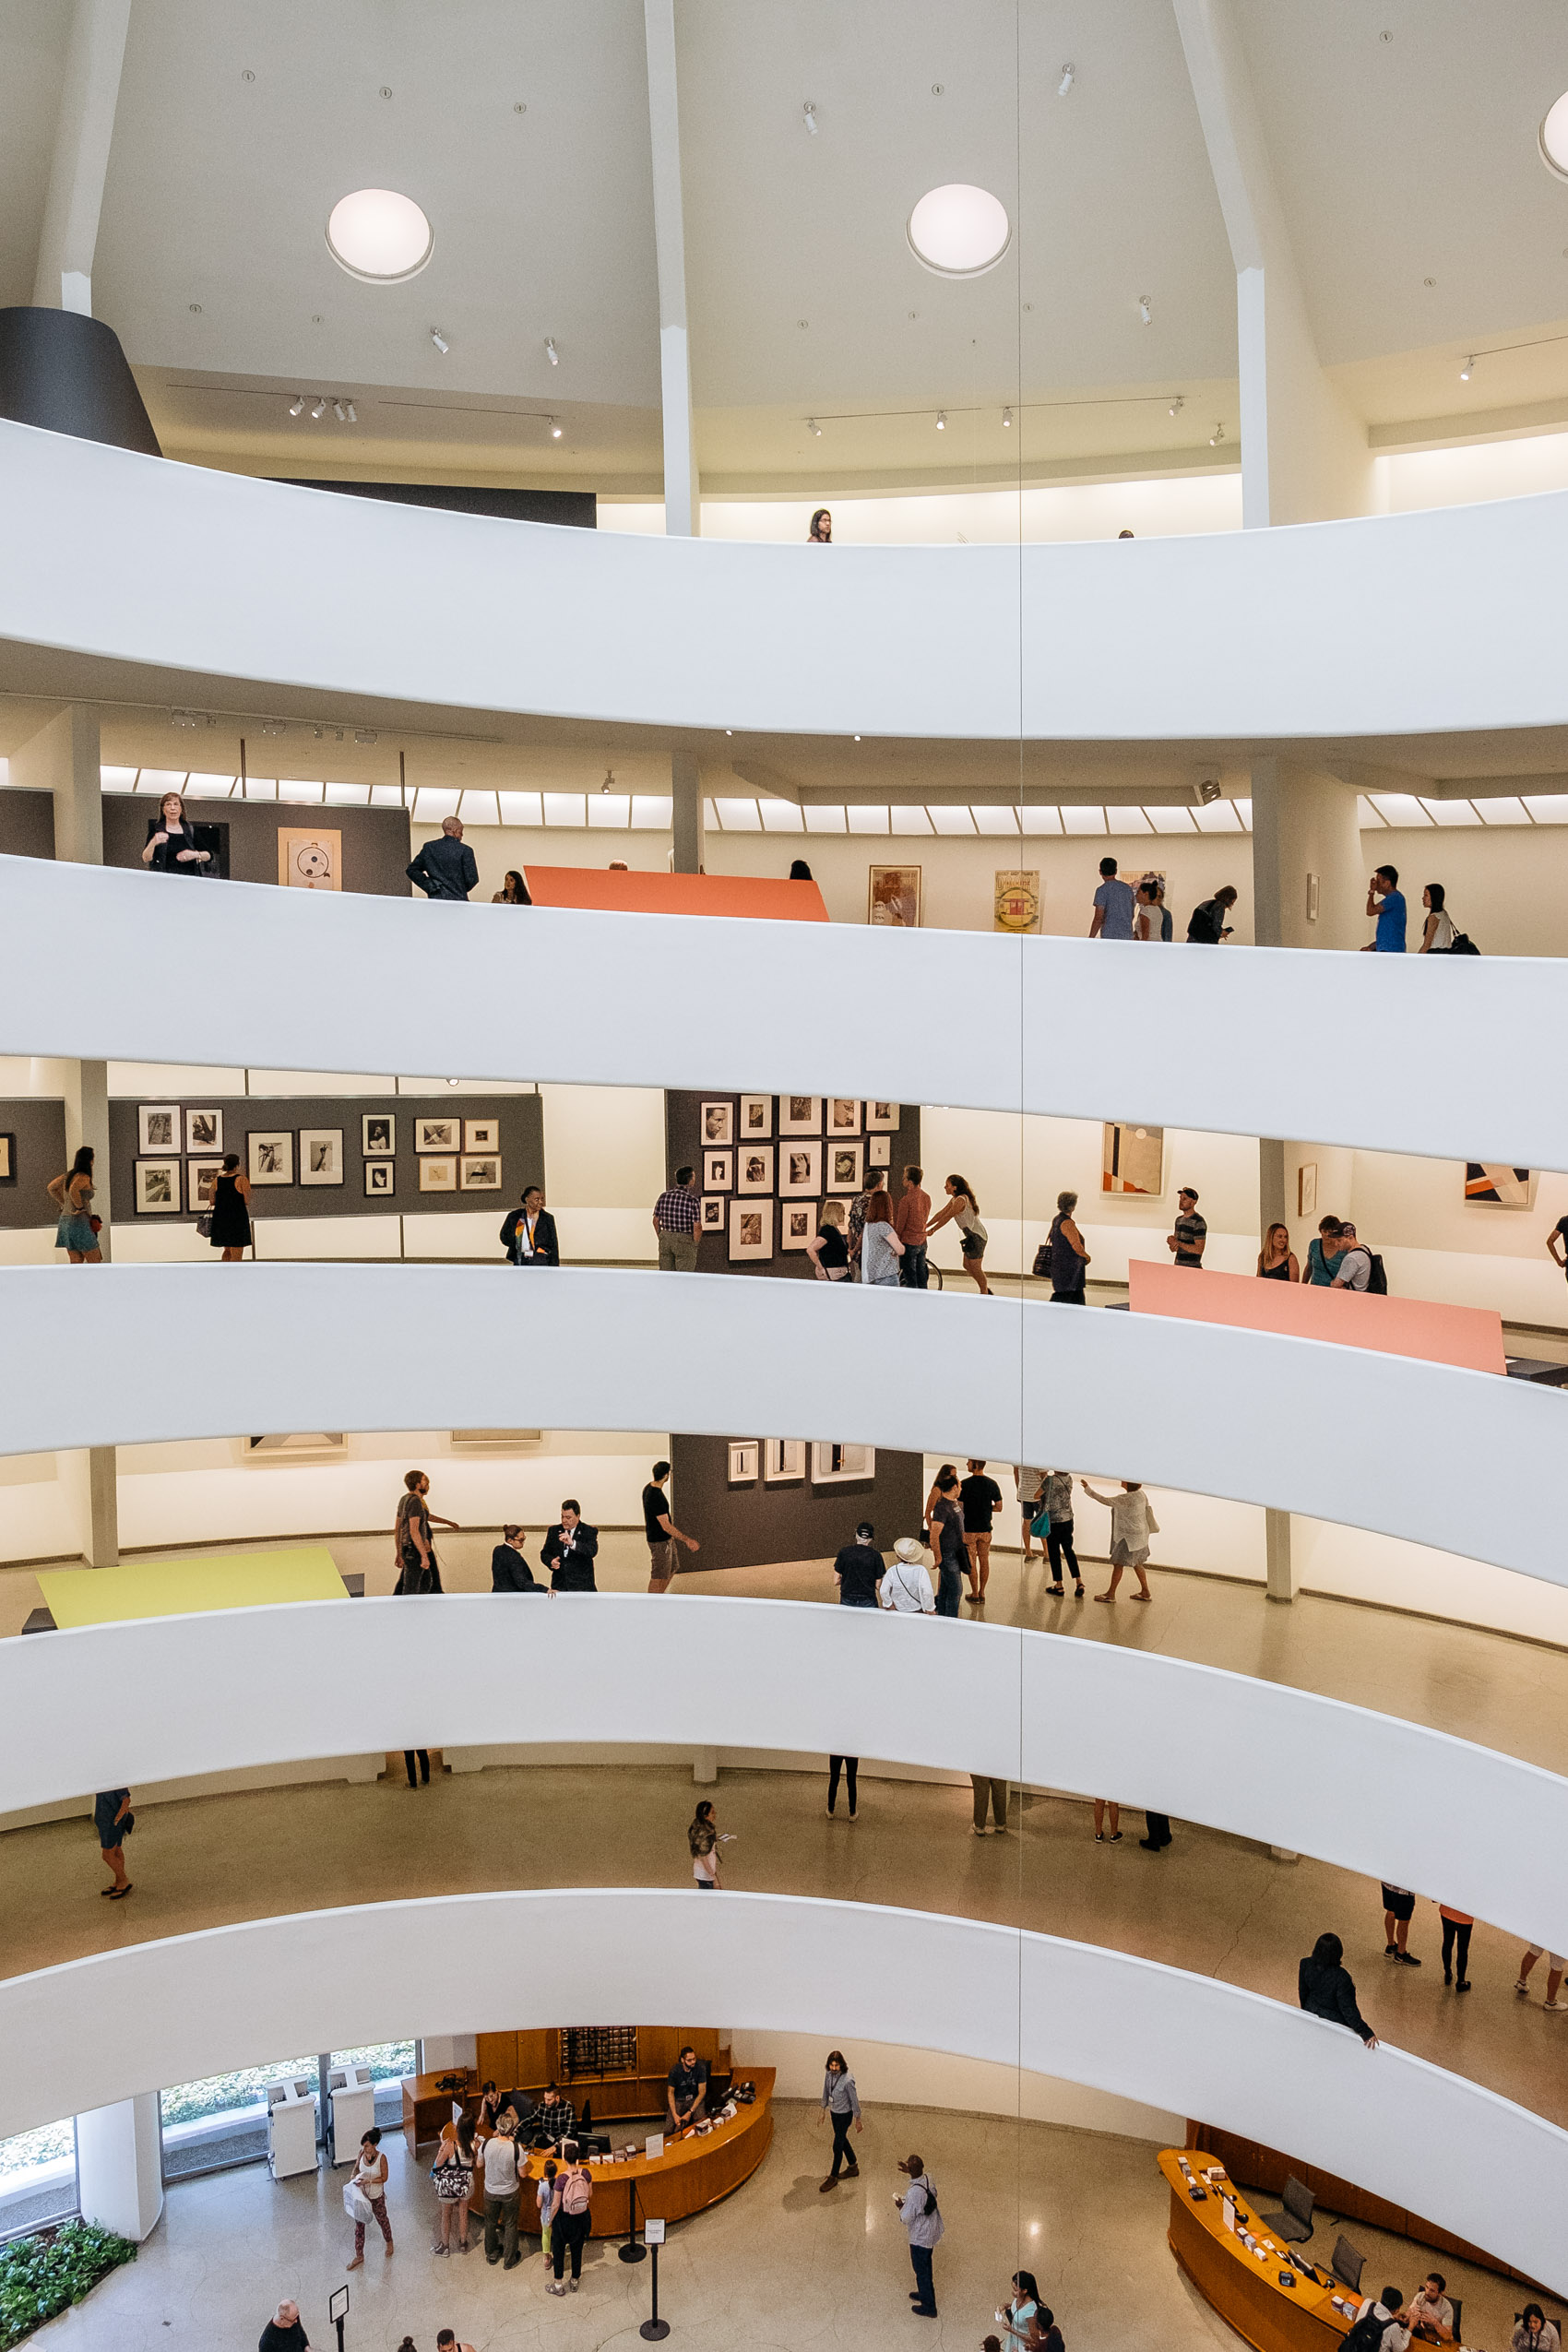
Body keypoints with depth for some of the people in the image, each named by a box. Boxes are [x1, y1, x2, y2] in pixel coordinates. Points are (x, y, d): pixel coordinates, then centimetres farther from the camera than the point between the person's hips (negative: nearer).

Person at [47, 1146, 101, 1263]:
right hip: (80, 1223, -8)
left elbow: (50, 1188, 22)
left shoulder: (68, 1175, 11)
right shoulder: (84, 1177, -14)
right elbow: (73, 1190, -34)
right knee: (95, 1262, -1)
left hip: (65, 1220, 8)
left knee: (76, 1262, 10)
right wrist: (80, 1207, -21)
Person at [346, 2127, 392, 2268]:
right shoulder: (362, 2153, -13)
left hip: (377, 2196, -3)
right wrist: (354, 2177, -15)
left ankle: (389, 2242, 47)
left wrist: (368, 2181, -27)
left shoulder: (381, 2158, -25)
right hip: (361, 2194, 3)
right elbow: (357, 2167, 5)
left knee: (382, 2220, 19)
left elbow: (384, 2178, -17)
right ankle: (359, 2256, 22)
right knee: (359, 2224, 8)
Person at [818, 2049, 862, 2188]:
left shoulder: (847, 2080, -32)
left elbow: (854, 2100, -19)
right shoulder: (829, 2074, -12)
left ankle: (833, 2178, 23)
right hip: (834, 2112, 7)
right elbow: (826, 2092, 4)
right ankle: (853, 2168, 44)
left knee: (837, 2146, 4)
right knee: (842, 2141, 23)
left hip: (844, 2115, -7)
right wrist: (823, 2110, 13)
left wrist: (858, 2120, -9)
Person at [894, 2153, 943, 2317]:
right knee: (925, 2266, 28)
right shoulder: (929, 2178, -12)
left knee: (922, 2270, 12)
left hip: (920, 2237, -8)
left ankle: (929, 2307, 27)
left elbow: (906, 2219, -27)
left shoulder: (913, 2193, -35)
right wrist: (911, 2173, 10)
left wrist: (900, 2205, -7)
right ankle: (925, 2294, 48)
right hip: (932, 2231, 8)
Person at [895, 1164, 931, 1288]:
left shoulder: (905, 1199, -18)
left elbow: (900, 1223, -13)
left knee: (910, 1277, -1)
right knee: (921, 1274, 14)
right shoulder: (926, 1197, 5)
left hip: (909, 1242, -7)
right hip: (922, 1241, 7)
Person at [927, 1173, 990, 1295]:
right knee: (967, 1266, 16)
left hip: (977, 1236, -10)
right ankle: (986, 1290, 26)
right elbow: (941, 1213, 12)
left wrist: (932, 1230, -17)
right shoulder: (954, 1199, 11)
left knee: (975, 1268, -1)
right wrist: (925, 1226, 8)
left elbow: (947, 1217, -21)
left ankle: (984, 1295, 11)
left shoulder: (961, 1200, -21)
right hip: (972, 1236, 10)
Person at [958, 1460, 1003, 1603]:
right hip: (986, 1528, 3)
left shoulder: (965, 1484, -14)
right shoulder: (992, 1484, -3)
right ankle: (982, 1593, 18)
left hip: (968, 1529, -3)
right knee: (984, 1561, 14)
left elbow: (959, 1508, -13)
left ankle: (975, 1594, 11)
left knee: (971, 1562, 6)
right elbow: (999, 1507, 1)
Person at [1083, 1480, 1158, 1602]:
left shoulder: (1126, 1498, -27)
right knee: (1136, 1563, 21)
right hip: (1140, 1535, 10)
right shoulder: (1141, 1494, -1)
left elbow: (1105, 1500, -23)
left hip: (1129, 1537, -10)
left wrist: (1088, 1489, -14)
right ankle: (1145, 1592, 28)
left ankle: (1111, 1594, 11)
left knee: (1118, 1564, 1)